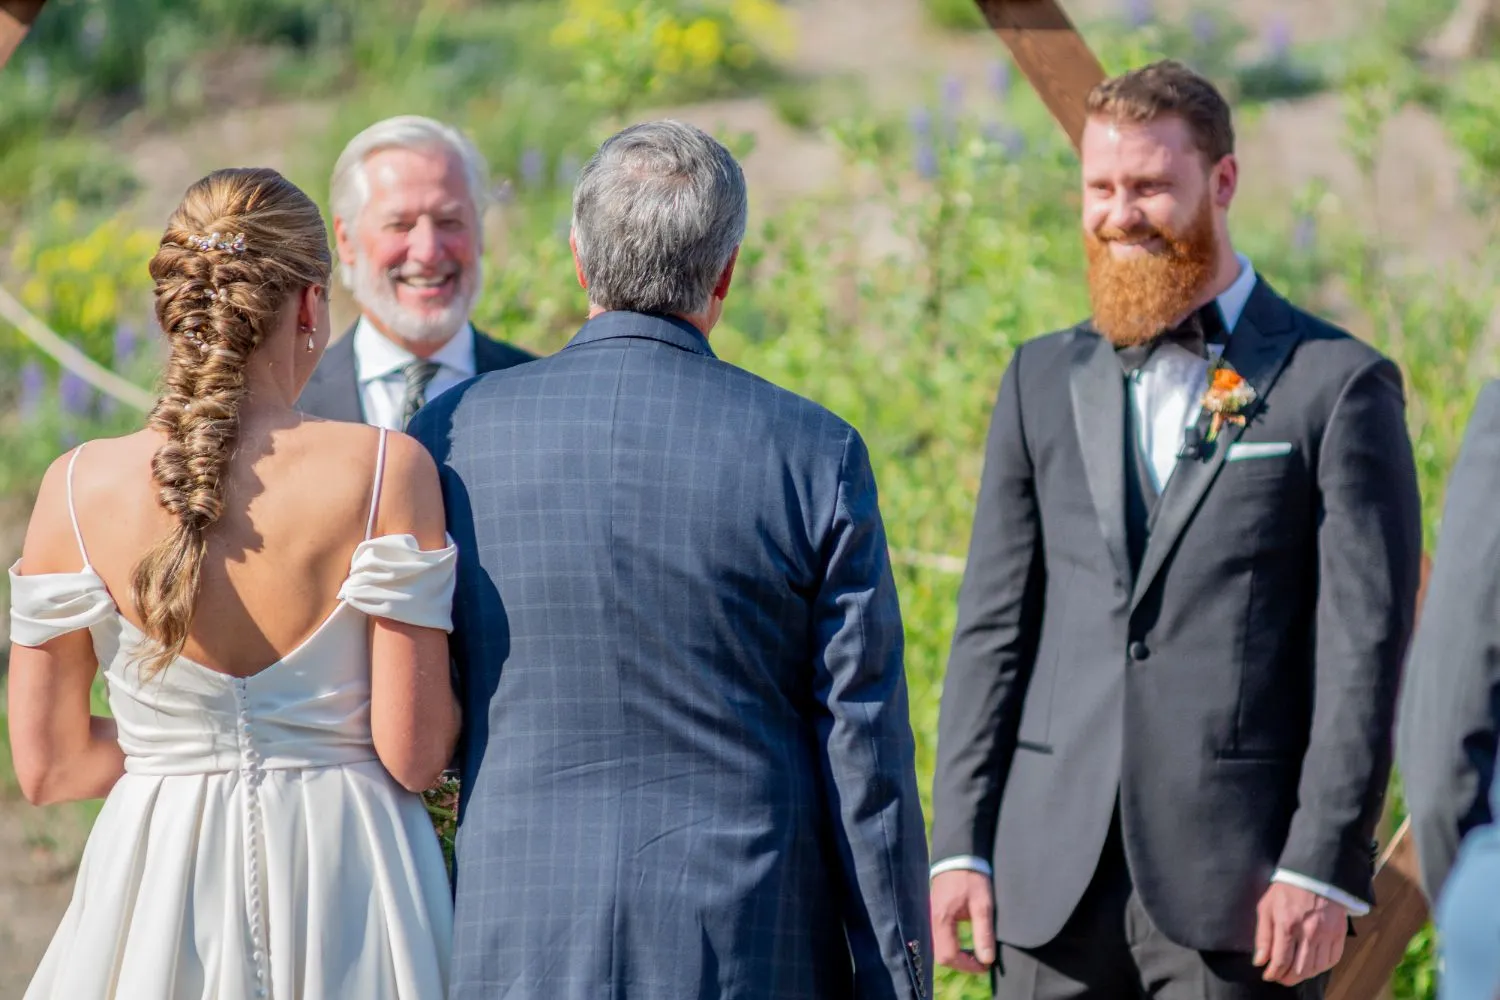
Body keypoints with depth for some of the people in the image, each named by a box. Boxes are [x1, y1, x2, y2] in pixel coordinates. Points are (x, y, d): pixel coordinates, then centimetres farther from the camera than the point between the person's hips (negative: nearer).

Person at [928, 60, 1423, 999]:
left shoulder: (1338, 385, 0)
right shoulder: (1044, 380, 14)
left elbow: (1365, 646, -5)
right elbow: (994, 625, 12)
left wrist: (1325, 866, -13)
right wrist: (961, 843, 4)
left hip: (1236, 886, -4)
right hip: (1056, 885, 4)